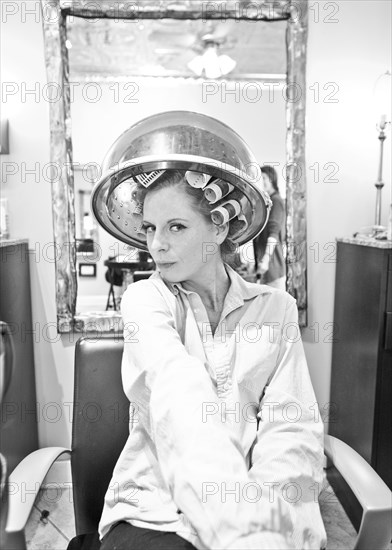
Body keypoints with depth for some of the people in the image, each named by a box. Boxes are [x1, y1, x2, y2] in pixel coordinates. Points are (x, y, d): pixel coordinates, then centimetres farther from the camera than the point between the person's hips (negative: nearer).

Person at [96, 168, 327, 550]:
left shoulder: (276, 308, 3)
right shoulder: (143, 299, -2)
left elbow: (292, 426, -4)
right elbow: (178, 400, -18)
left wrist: (260, 509, -21)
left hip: (262, 515, 2)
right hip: (153, 514, -1)